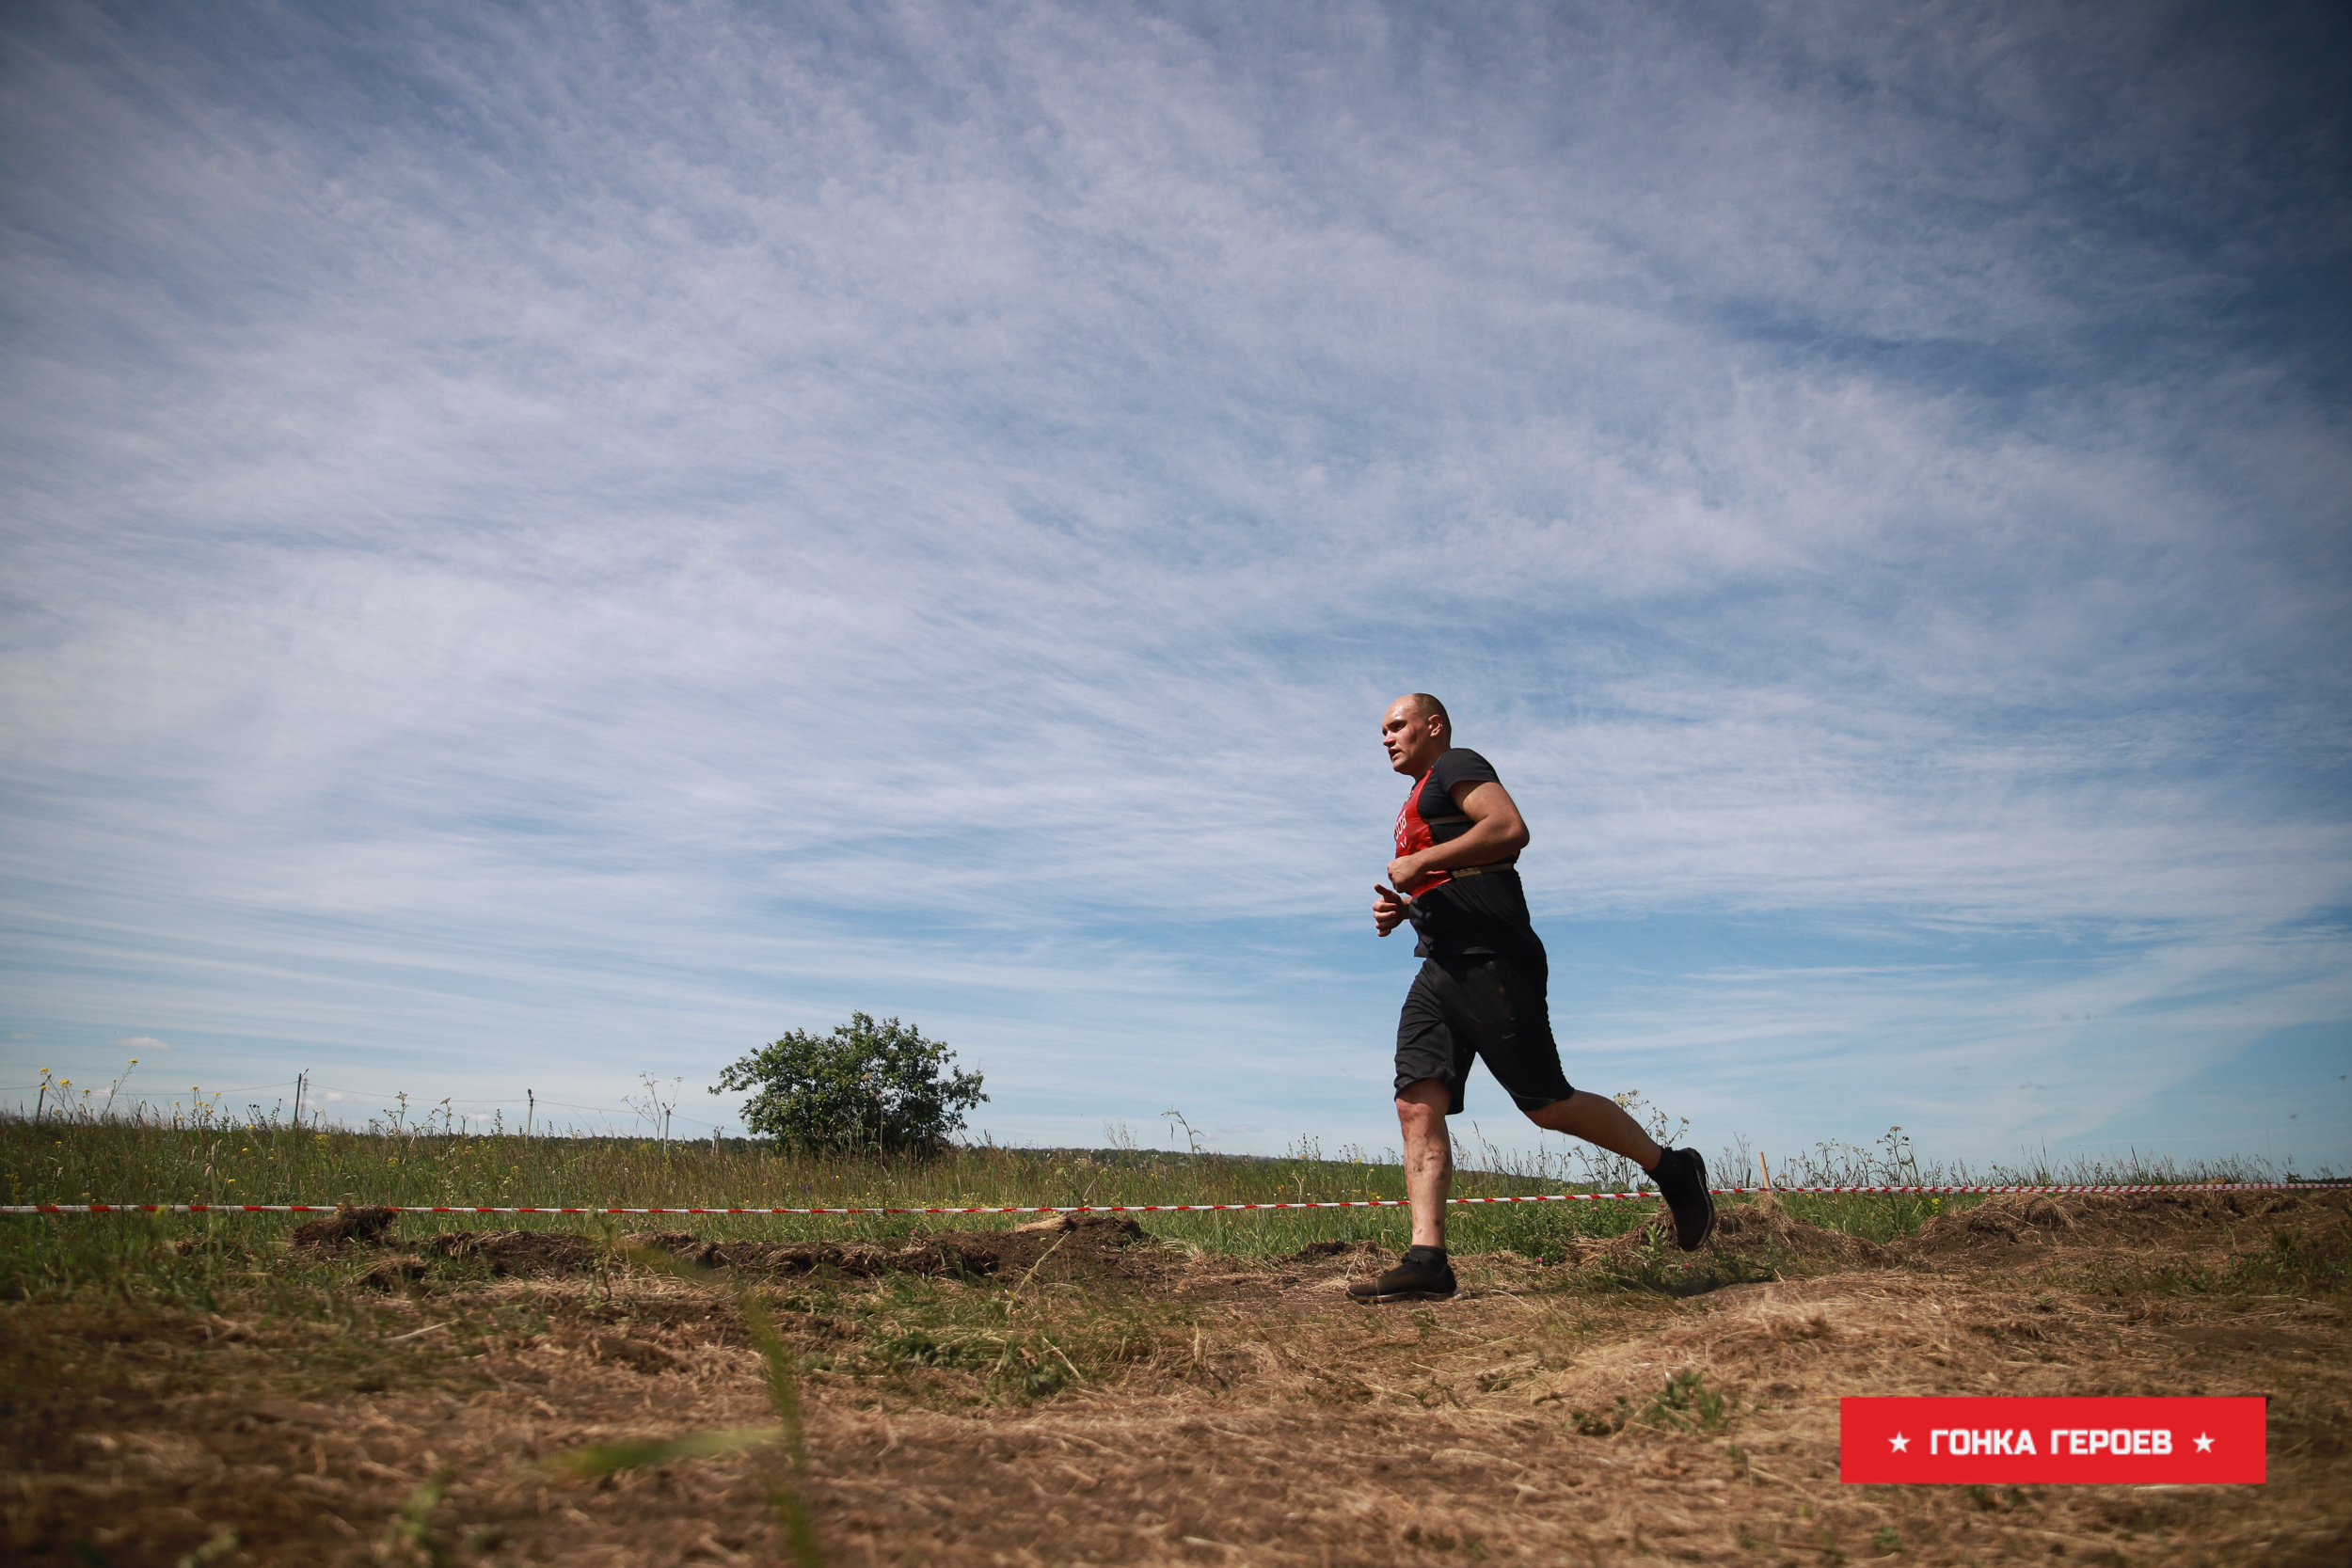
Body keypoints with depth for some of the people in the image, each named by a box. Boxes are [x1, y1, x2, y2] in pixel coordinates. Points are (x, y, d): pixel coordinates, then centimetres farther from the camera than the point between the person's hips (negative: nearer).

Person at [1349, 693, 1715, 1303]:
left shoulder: (1456, 766, -1)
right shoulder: (1419, 801, 28)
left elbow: (1511, 829, -19)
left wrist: (1419, 864, -15)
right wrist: (1401, 906, 17)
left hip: (1491, 960, -9)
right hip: (1440, 971, 9)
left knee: (1547, 1104, -5)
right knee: (1417, 1106, -6)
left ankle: (1672, 1170, 15)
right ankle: (1426, 1260, -12)